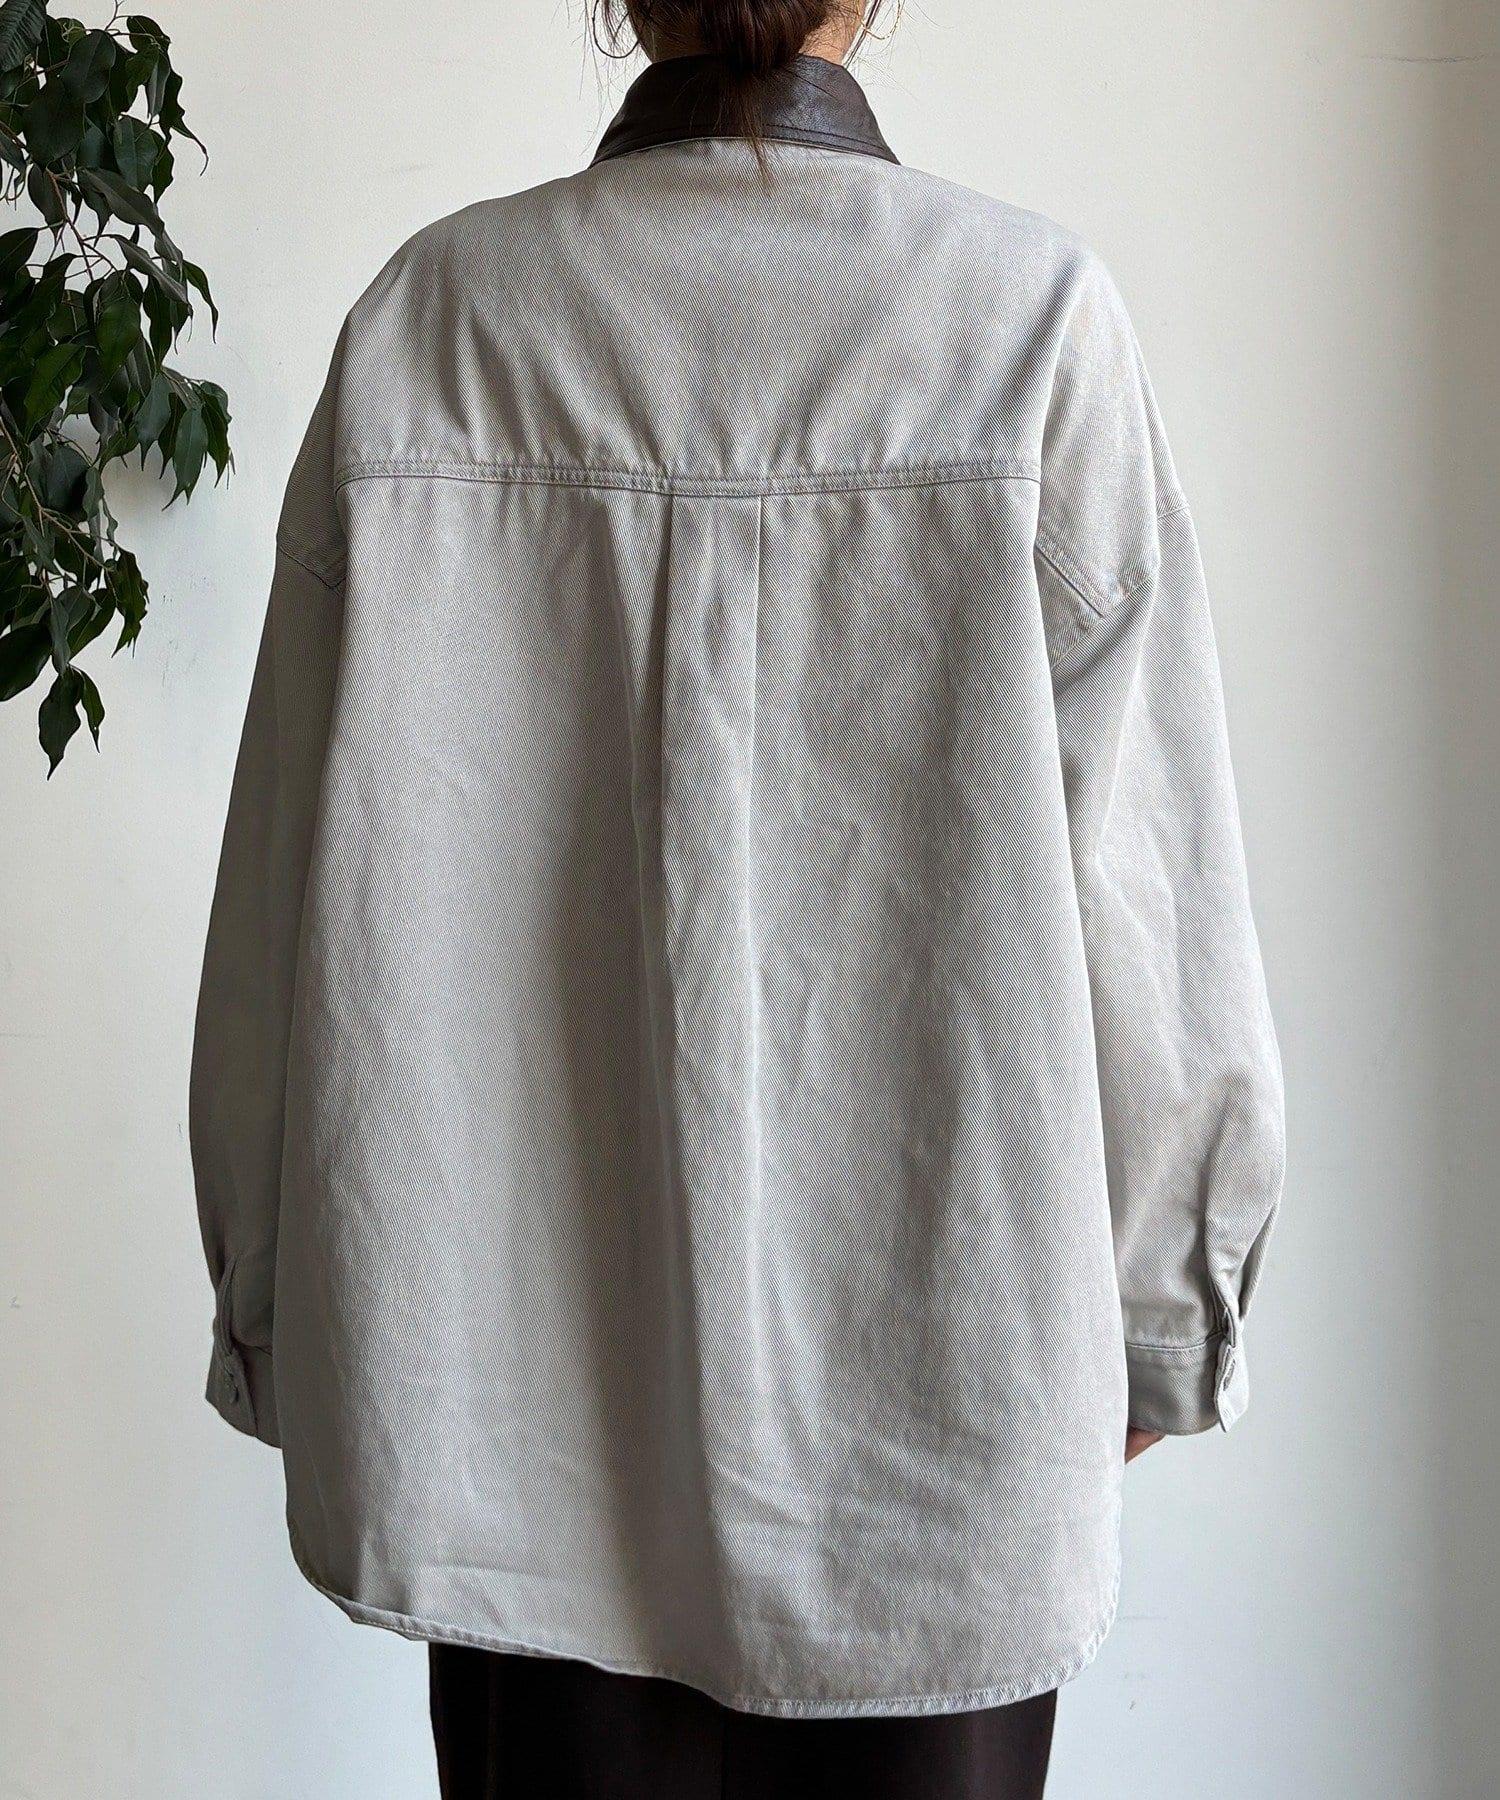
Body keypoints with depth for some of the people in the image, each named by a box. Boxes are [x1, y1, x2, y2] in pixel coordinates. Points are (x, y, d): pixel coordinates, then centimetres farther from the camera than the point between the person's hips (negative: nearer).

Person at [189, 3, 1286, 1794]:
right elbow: (1132, 863, -8)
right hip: (934, 1363, -1)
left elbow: (306, 882, -2)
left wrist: (287, 1322, 10)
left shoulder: (430, 314, -5)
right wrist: (1150, 1317, 6)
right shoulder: (1031, 312, -9)